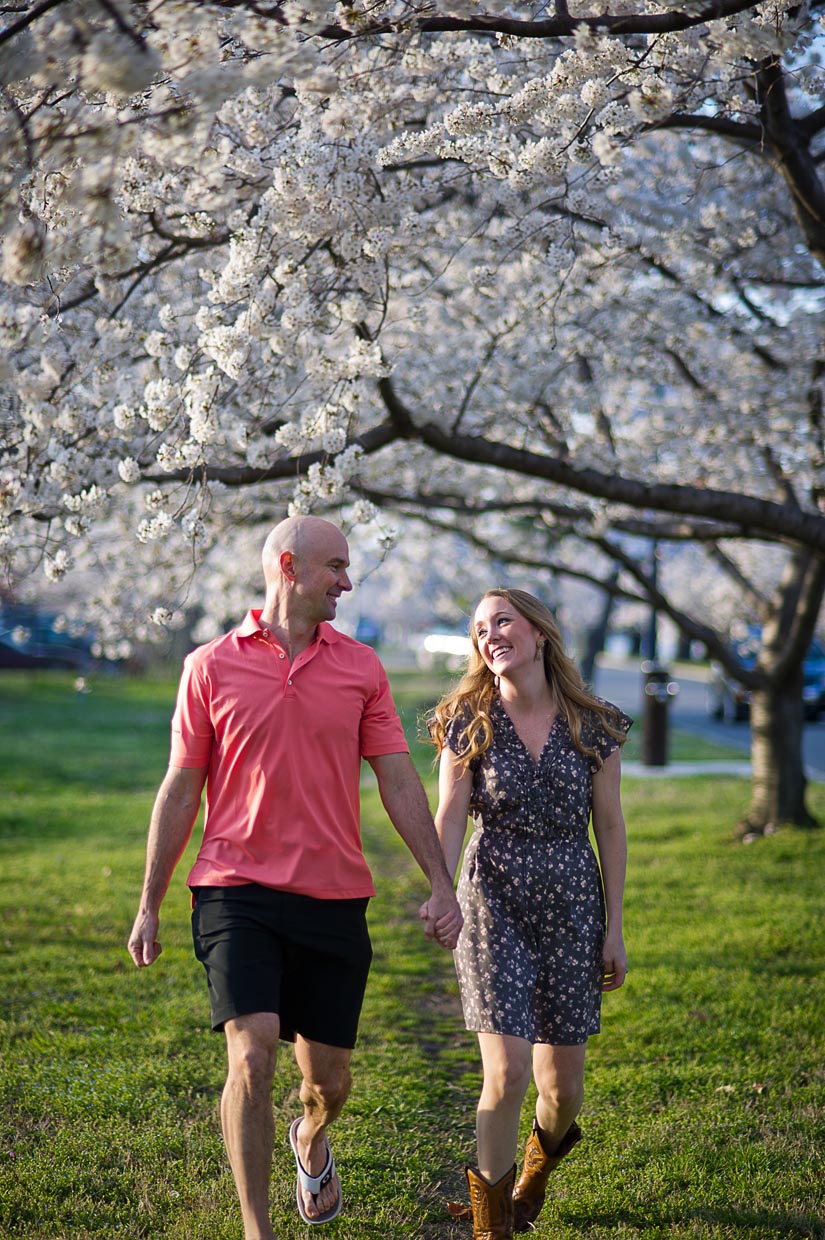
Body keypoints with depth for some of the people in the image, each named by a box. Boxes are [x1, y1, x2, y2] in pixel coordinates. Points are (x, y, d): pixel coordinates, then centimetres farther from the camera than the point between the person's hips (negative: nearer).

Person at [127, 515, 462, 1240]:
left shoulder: (360, 666, 7)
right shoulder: (212, 665, 1)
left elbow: (399, 782, 6)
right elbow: (180, 791, 5)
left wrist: (442, 885, -1)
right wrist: (149, 907, 6)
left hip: (335, 900, 3)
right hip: (237, 892, -2)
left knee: (330, 1077, 10)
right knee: (252, 1056, -18)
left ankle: (311, 1141, 47)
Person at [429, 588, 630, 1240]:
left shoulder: (592, 724, 1)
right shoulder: (469, 722, -1)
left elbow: (610, 827, 5)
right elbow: (448, 820, -4)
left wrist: (615, 928, 3)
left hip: (573, 904, 2)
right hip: (494, 901, -2)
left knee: (563, 1083, 7)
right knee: (507, 1071, -13)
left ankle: (538, 1167, 42)